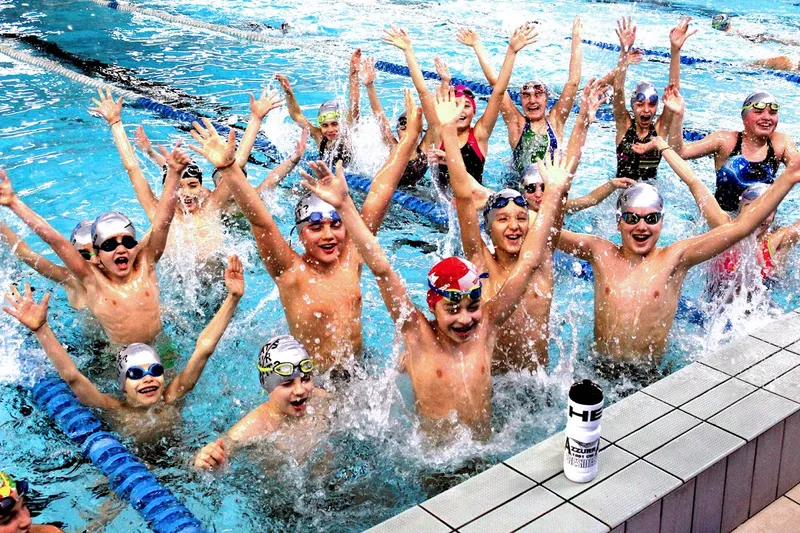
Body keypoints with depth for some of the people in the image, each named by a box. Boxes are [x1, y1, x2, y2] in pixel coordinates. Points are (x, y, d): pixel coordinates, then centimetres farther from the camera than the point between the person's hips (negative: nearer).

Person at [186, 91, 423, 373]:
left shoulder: (351, 257, -3)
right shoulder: (291, 271, -12)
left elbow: (380, 192, -4)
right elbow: (260, 221, -26)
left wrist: (410, 138, -3)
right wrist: (227, 168, -39)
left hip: (359, 369, 3)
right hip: (312, 380, -3)